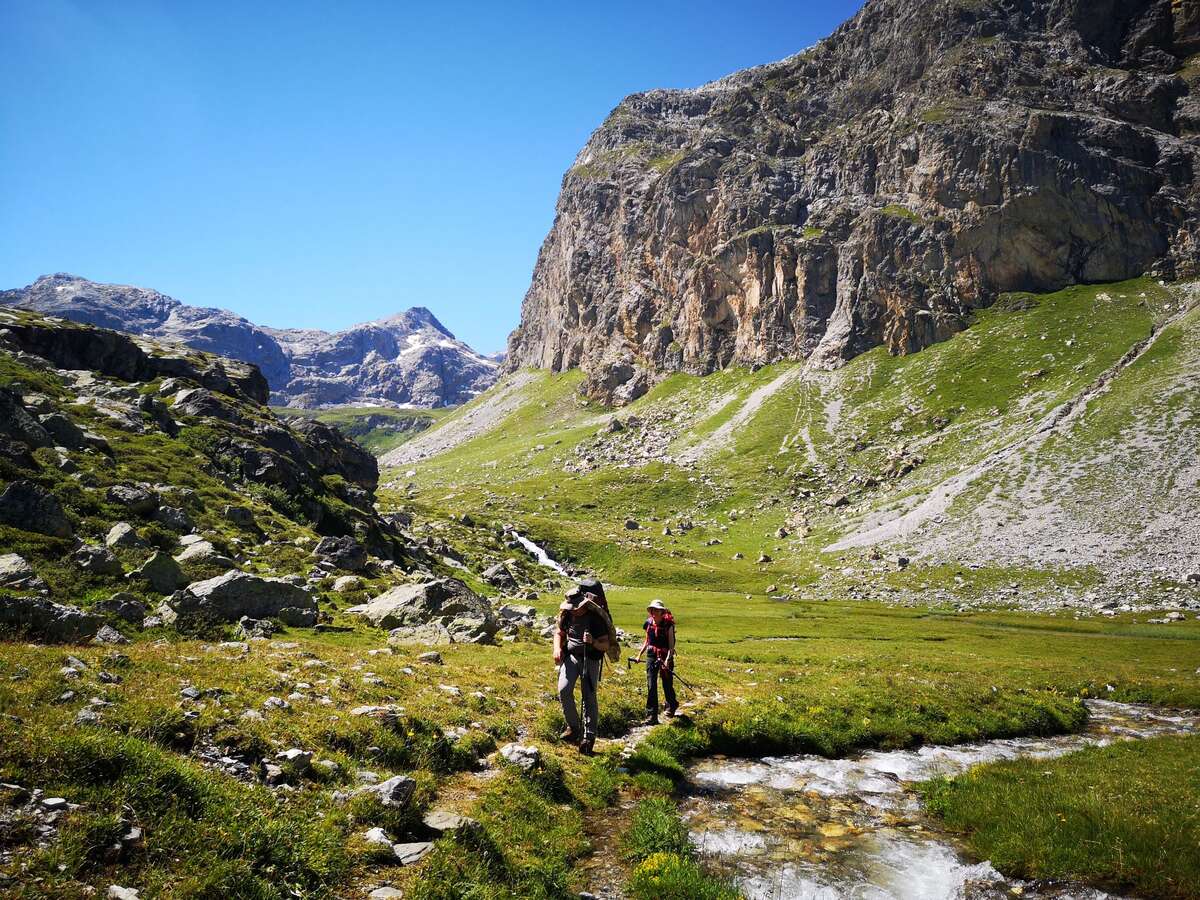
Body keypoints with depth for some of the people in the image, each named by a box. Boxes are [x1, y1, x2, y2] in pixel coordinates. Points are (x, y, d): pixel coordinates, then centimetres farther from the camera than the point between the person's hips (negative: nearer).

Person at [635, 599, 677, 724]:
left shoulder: (668, 625, -10)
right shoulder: (648, 624, 2)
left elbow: (671, 644, -12)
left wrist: (668, 659, -24)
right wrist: (640, 654, 11)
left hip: (665, 657, -3)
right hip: (651, 656, 3)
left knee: (667, 685, 9)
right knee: (651, 686, -4)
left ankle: (671, 706, 39)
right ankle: (651, 716, -1)